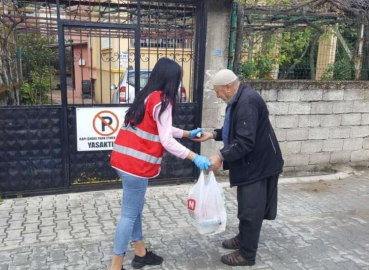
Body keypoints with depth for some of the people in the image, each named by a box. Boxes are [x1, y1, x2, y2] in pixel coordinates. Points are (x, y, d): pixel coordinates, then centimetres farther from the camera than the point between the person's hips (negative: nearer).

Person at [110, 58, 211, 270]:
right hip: (136, 163, -9)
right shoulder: (162, 101, -13)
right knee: (130, 214, 0)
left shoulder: (147, 96, 14)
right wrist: (195, 158, -14)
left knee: (136, 209, 18)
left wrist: (188, 133, 28)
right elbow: (167, 141, -17)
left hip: (126, 158, 9)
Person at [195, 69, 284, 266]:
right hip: (250, 162, 10)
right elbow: (235, 131, 18)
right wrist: (213, 134, 7)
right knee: (245, 206, 23)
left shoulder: (247, 102, -27)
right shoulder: (238, 99, 8)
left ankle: (247, 254, 16)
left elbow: (245, 142, -31)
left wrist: (221, 157, -30)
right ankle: (243, 238, 41)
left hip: (258, 163, -10)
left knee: (251, 209, 2)